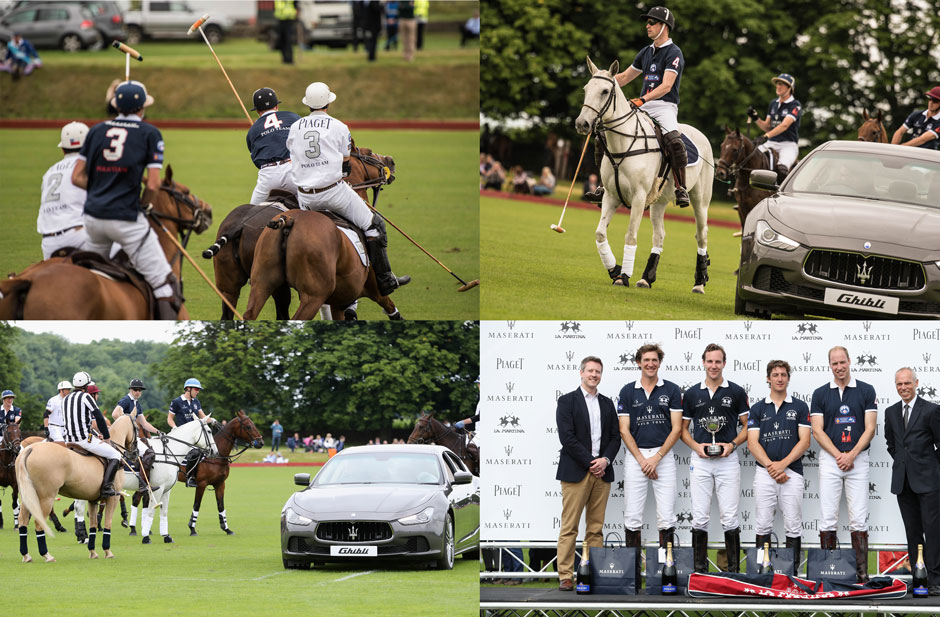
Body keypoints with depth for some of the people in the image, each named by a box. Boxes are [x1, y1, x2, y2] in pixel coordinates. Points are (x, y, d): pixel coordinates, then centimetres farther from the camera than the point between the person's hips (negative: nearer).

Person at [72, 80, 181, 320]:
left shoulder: (97, 130, 11)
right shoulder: (150, 133, -2)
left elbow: (77, 177, 9)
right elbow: (153, 185, -8)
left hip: (93, 216, 6)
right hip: (125, 219, -6)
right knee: (164, 285, -4)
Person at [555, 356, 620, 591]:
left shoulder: (607, 403, 16)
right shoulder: (567, 401, 1)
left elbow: (615, 437, 13)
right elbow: (567, 437, -8)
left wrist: (605, 460, -6)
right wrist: (590, 462, -13)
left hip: (602, 472, 5)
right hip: (575, 472, -5)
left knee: (596, 528, 5)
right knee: (569, 527, -5)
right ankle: (566, 577, -5)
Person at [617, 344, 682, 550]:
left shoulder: (672, 390, 5)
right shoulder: (628, 391, 6)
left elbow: (676, 428, 1)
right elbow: (624, 430, 2)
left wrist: (657, 457, -9)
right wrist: (642, 460, -8)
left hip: (664, 456, -1)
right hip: (635, 457, 1)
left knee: (666, 518, -2)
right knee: (632, 518, 0)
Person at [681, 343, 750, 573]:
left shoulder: (736, 392, 3)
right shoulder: (691, 394, 7)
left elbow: (747, 426, 6)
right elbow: (683, 428, 12)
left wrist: (732, 444, -10)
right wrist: (696, 446, -6)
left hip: (727, 460, -1)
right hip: (700, 461, 1)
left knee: (729, 518, -3)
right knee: (699, 518, 1)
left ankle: (734, 569, 3)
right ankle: (699, 569, 7)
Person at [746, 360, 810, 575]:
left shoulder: (799, 407, 6)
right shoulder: (757, 409, 9)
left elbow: (804, 442, -1)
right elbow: (752, 443, 1)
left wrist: (783, 464, -12)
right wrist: (770, 466, -12)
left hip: (792, 471, -1)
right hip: (764, 473, 1)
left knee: (793, 525, -1)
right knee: (763, 525, 1)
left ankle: (793, 571, 5)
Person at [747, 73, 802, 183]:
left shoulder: (795, 106, -6)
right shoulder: (773, 104, 17)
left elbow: (784, 125, -20)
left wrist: (766, 136, -32)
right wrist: (756, 119, 1)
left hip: (788, 144, -6)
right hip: (771, 143, 6)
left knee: (782, 168, -35)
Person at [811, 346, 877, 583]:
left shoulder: (866, 391, 4)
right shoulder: (820, 394, 6)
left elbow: (870, 429, 0)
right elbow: (818, 430, 1)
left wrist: (852, 455, -12)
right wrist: (838, 456, -10)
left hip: (858, 459, -1)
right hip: (829, 460, 1)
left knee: (859, 519, -3)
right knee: (828, 519, -2)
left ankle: (861, 571, -1)